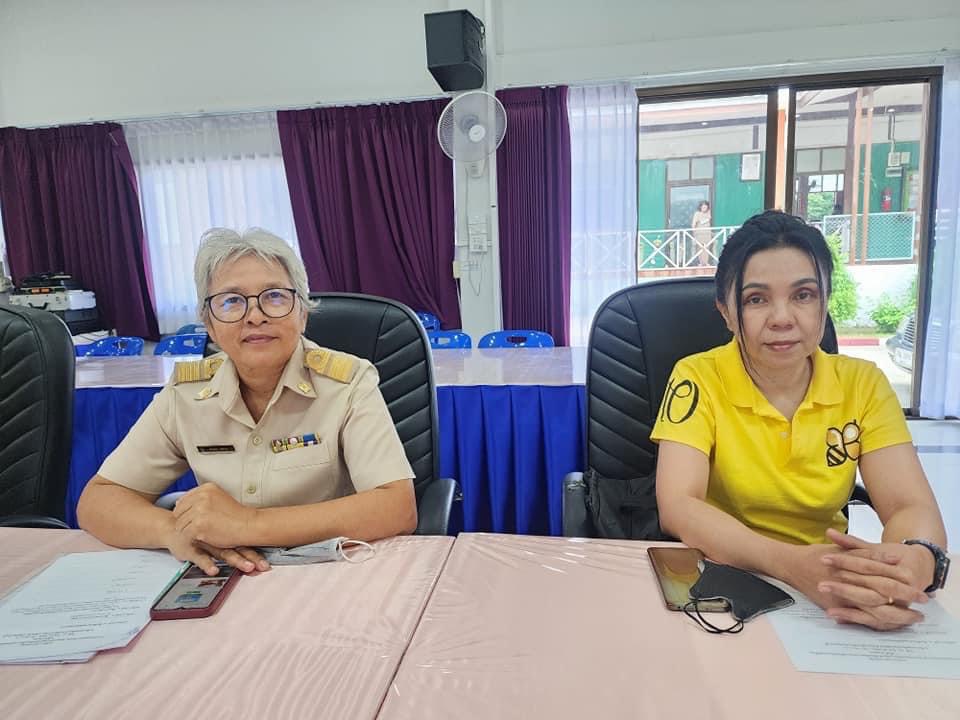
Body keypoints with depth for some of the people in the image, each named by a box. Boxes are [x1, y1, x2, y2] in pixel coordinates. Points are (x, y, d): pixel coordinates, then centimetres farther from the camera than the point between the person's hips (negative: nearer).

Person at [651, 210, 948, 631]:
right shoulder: (698, 379, -11)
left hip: (829, 587, 4)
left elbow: (912, 508, -8)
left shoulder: (863, 384, -1)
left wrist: (915, 560, -30)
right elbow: (677, 508, -21)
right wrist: (793, 563, -35)